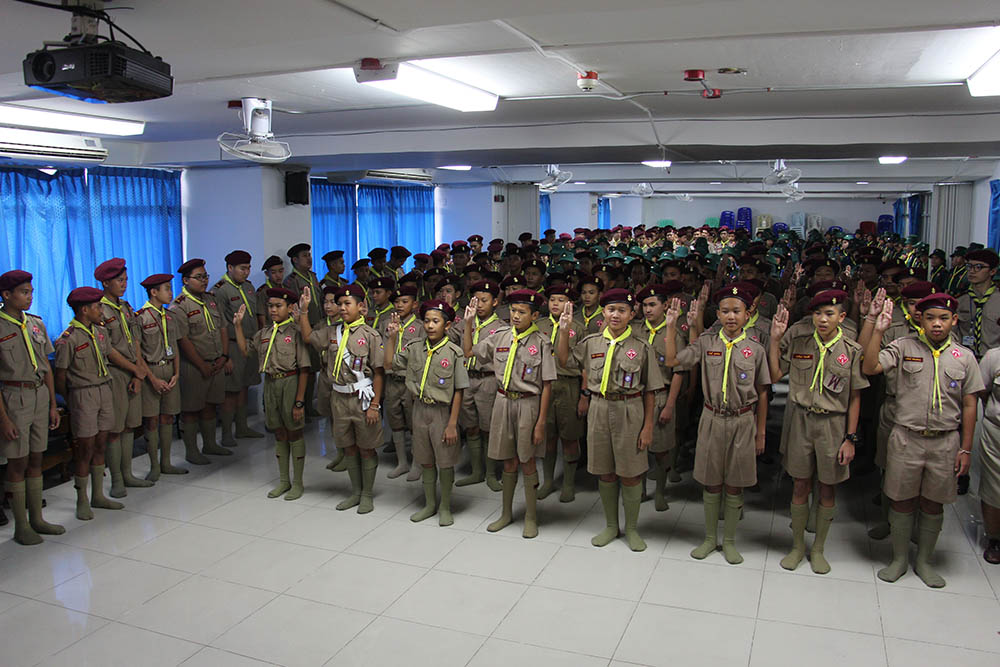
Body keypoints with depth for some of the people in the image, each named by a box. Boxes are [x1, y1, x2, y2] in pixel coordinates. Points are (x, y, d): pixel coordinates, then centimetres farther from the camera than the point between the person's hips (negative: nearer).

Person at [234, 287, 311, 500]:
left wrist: (299, 401, -16)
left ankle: (297, 482, 18)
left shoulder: (295, 332, -11)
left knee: (294, 433, 6)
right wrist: (238, 325, 10)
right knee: (279, 434, 15)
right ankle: (283, 481, 28)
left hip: (290, 384, -6)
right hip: (270, 384, 6)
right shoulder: (263, 334, 8)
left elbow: (303, 370, -13)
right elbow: (245, 351, 17)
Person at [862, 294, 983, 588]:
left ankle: (924, 561, 29)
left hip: (945, 442, 1)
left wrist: (966, 449, 3)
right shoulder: (904, 347, -2)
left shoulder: (964, 357, 2)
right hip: (906, 438, -1)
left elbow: (969, 405, 5)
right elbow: (869, 368, -15)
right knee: (902, 500, 8)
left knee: (933, 504, 12)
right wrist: (879, 331, -20)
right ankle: (899, 559, 25)